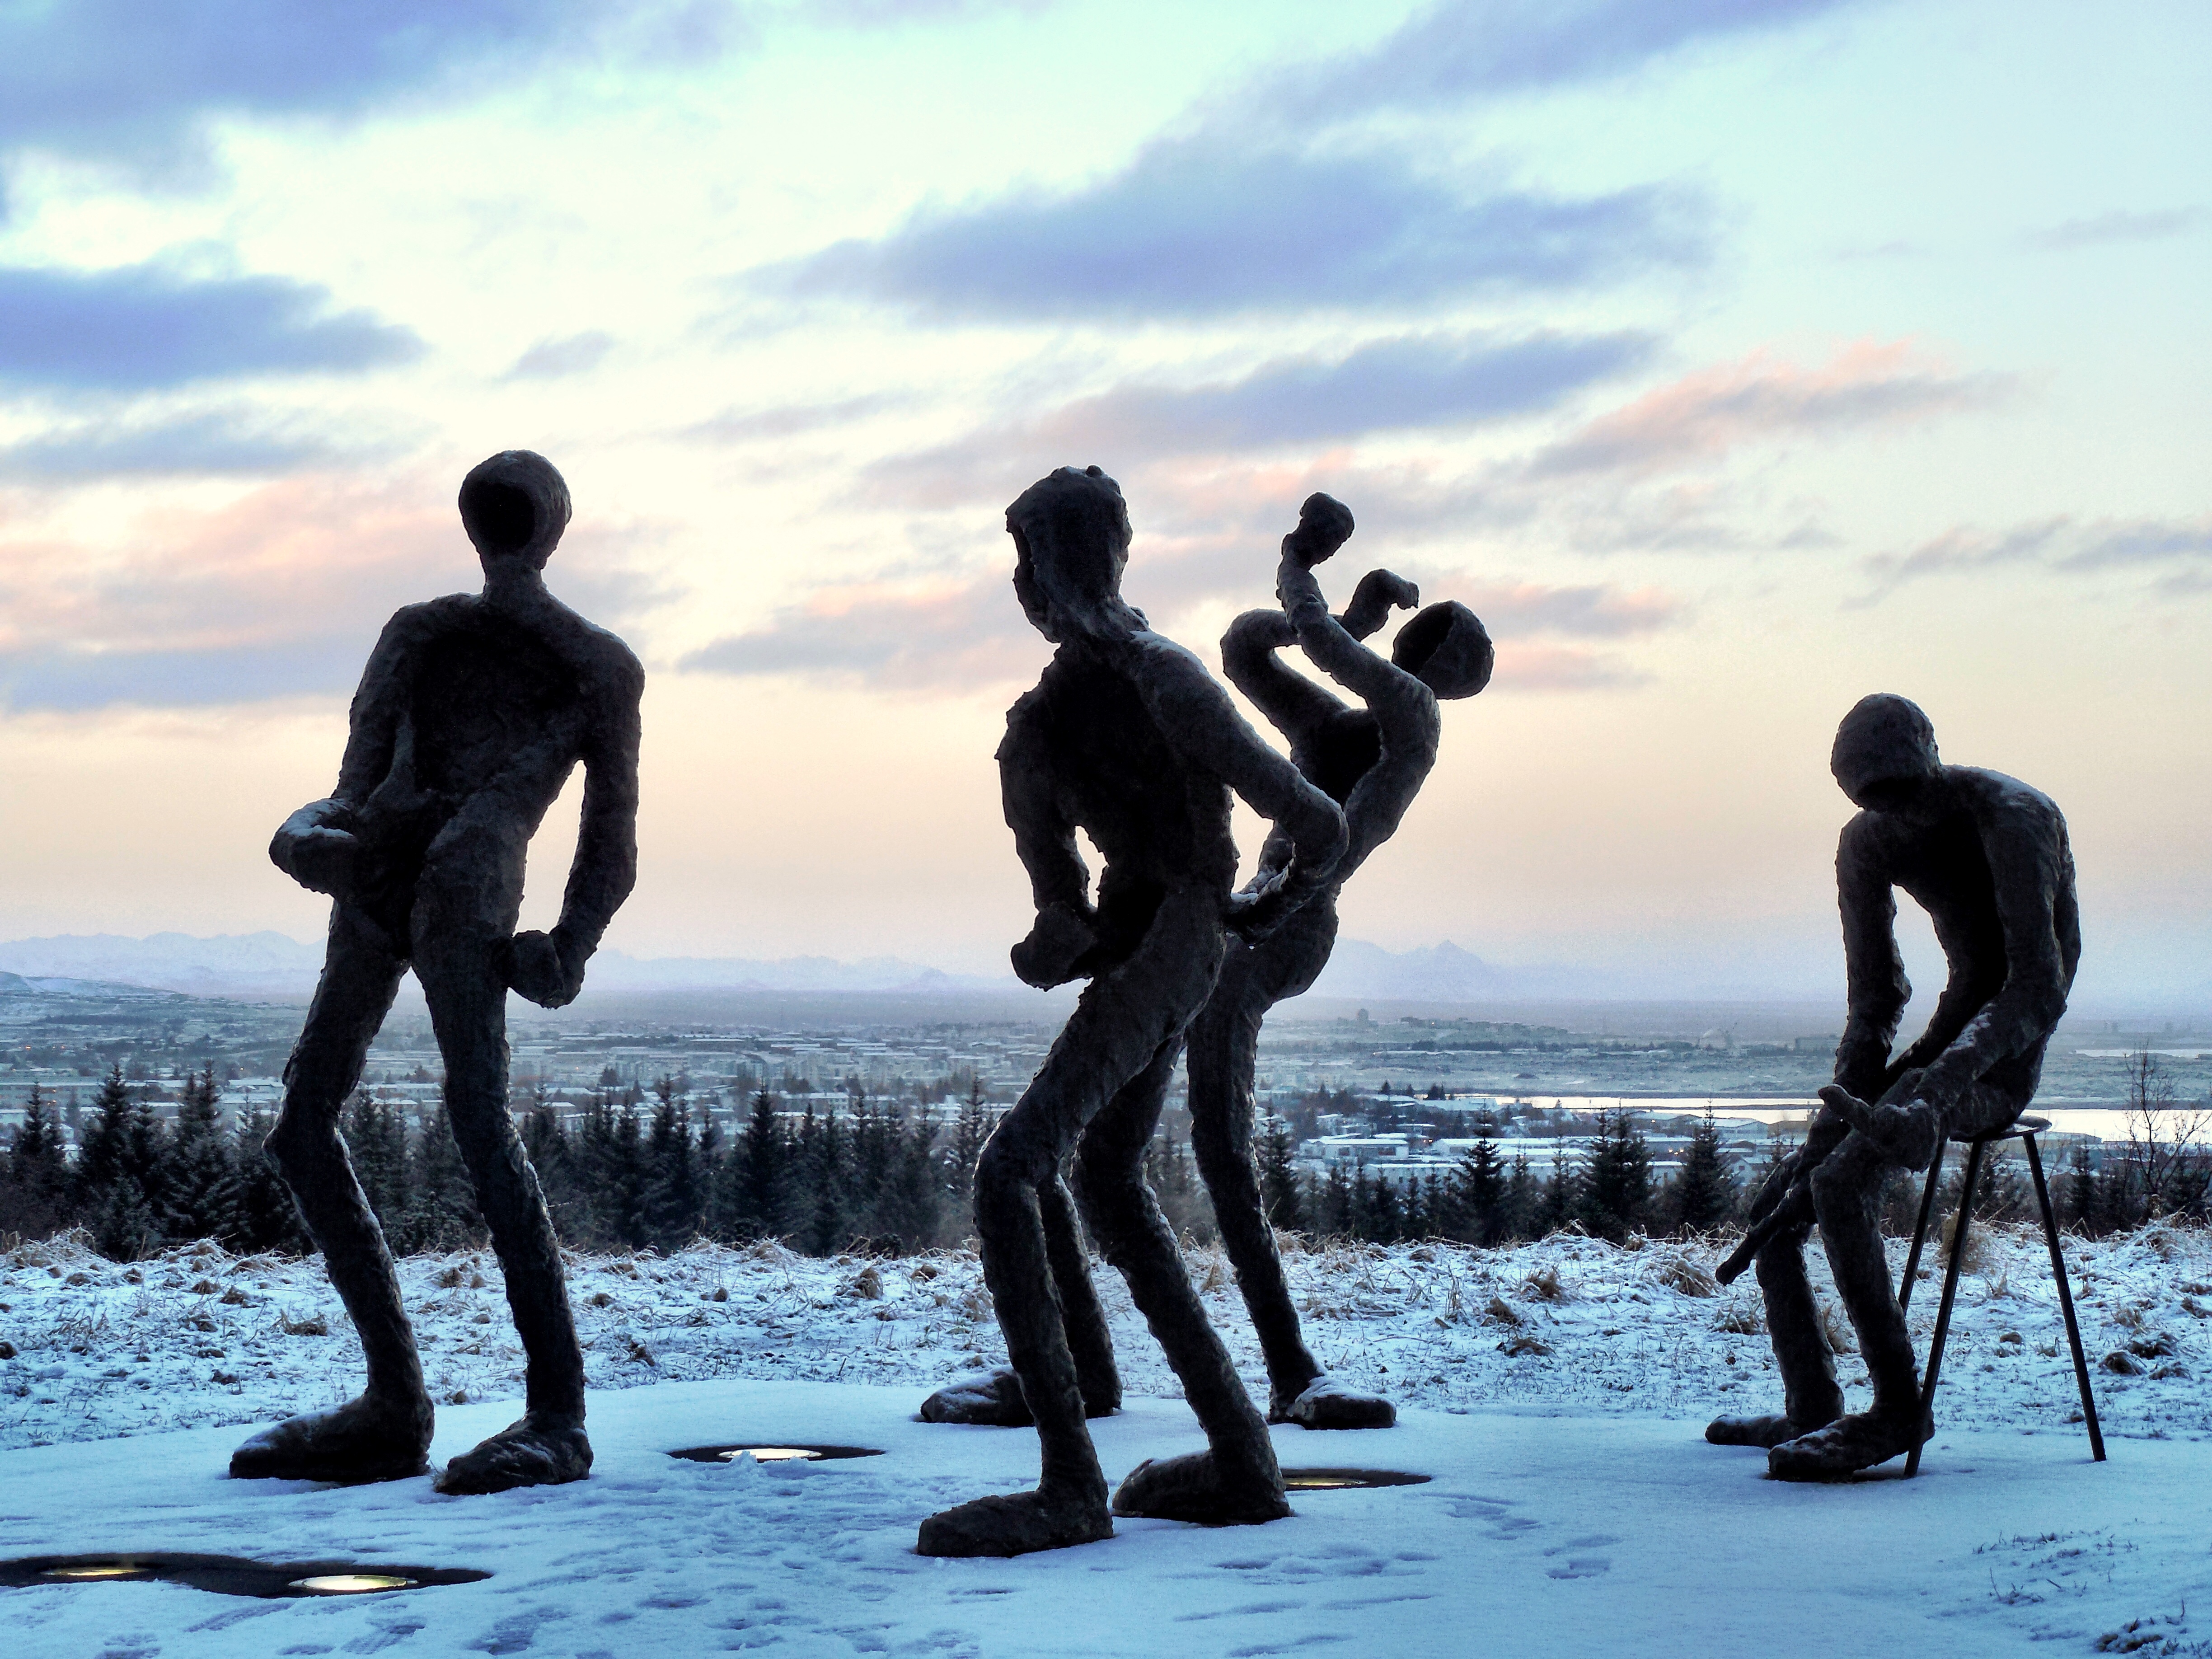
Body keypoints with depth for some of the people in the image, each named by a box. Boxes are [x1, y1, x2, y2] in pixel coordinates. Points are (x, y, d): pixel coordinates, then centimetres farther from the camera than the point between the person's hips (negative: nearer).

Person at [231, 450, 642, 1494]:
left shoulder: (597, 668, 20)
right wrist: (311, 833, -4)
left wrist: (567, 951, -5)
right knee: (301, 1130, 1)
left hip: (470, 887, -5)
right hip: (374, 880, 5)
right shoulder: (419, 636, 30)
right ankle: (394, 1408, 5)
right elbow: (361, 783, 20)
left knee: (478, 1119, -21)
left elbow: (611, 846, 12)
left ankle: (558, 1417, -23)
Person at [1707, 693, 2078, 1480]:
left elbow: (2040, 988, -25)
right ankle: (1811, 1412, 6)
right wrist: (1843, 1106, -10)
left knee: (1840, 1184, -28)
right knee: (1778, 1208, 1)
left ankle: (1898, 1409, -21)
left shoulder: (2011, 818, -20)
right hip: (1945, 1043, 8)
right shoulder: (1869, 844, 3)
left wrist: (1933, 1088, -35)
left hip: (2002, 1058, -8)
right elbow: (1874, 1003, 6)